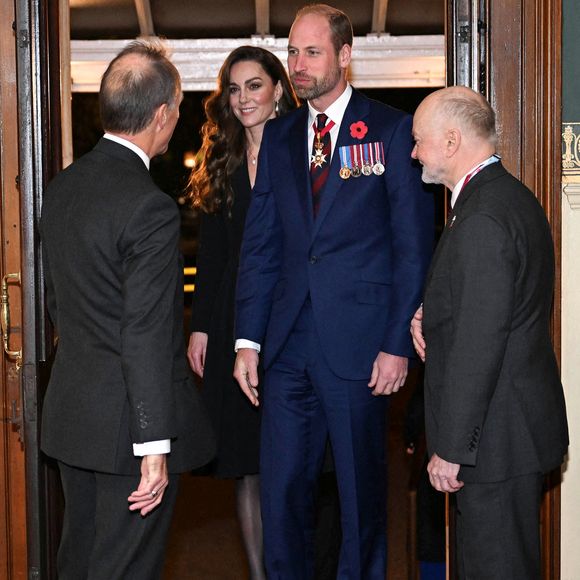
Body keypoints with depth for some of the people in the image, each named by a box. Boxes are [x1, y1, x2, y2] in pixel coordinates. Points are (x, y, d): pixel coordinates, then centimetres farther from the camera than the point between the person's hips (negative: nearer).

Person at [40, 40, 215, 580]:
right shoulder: (150, 208, -22)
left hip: (70, 411, 8)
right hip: (126, 423, -8)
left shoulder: (61, 187, 4)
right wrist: (155, 448, -19)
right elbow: (146, 339, -23)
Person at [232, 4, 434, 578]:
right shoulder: (278, 136, 11)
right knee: (281, 488, 7)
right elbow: (259, 244, 10)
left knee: (362, 487, 8)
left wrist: (398, 343, -9)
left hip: (359, 343, -4)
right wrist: (248, 339, 3)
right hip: (289, 343, 4)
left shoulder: (392, 131, -2)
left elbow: (413, 246, -4)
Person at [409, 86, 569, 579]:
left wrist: (451, 450, -19)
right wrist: (431, 315, 3)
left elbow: (478, 347, -24)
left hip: (496, 439, -10)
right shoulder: (511, 197, 11)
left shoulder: (482, 220, -22)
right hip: (519, 426, 10)